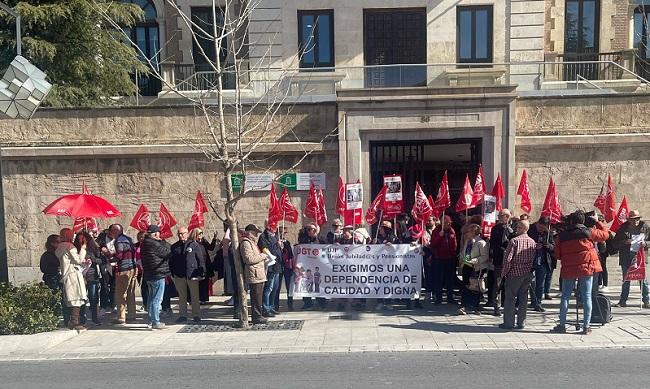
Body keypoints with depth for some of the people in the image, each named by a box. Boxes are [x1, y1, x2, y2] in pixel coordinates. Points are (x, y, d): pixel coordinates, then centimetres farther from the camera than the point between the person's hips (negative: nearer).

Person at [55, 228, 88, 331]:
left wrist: (82, 261, 20)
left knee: (71, 300, 12)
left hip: (66, 277, 9)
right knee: (77, 299, -9)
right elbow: (78, 260, -11)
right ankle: (75, 322, -13)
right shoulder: (70, 247, -11)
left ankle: (71, 322, 14)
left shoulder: (60, 248, 17)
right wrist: (83, 249, 0)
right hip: (73, 275, -9)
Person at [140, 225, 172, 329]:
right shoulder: (154, 244, -18)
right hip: (157, 274, -10)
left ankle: (152, 320, 25)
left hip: (148, 275, 10)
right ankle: (155, 322, -2)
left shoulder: (144, 243, 12)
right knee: (157, 299, -5)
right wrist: (163, 242, -1)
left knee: (152, 298, 17)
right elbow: (167, 252, -11)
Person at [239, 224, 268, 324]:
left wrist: (263, 257, 17)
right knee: (256, 297, -7)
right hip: (254, 275, -10)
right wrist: (262, 256, -13)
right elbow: (249, 259, -21)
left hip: (259, 275, 10)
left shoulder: (252, 242, 23)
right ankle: (256, 317, -1)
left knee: (258, 297, 14)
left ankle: (258, 315, 21)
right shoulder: (246, 243, -11)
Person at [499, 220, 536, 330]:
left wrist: (504, 272, -5)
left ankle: (509, 323, 6)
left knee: (510, 298, 3)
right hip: (528, 274, 5)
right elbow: (534, 259, 8)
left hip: (515, 273, -5)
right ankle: (521, 323, 17)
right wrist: (530, 270, 17)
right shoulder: (533, 242, 4)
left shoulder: (514, 241, -13)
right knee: (523, 298, 12)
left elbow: (508, 258, -15)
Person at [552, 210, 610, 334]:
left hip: (568, 270, 1)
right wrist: (597, 222, 21)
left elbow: (557, 255, 4)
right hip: (587, 268, 0)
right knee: (587, 297, 6)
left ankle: (562, 325, 11)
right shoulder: (588, 232, -4)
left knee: (565, 297, 8)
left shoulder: (561, 236, 0)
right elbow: (605, 234, 12)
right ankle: (586, 326, 8)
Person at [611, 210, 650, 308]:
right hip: (626, 257, 0)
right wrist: (625, 242, -17)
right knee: (626, 279, 9)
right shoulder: (623, 229, -2)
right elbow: (615, 244, -2)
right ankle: (623, 301, 16)